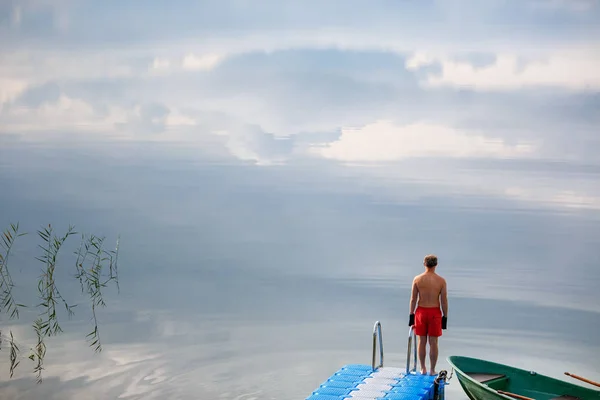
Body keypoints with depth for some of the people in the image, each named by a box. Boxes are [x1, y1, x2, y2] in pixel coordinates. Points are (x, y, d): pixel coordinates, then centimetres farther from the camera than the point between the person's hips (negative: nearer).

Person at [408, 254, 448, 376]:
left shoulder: (417, 279, -4)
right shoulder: (441, 281, -5)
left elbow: (413, 299, -2)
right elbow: (444, 301, -4)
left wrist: (411, 315, 5)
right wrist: (445, 317, 4)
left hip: (421, 311, 1)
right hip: (435, 312, -1)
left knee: (422, 341, 10)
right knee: (433, 342, 6)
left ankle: (423, 369, 15)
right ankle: (432, 370, 10)